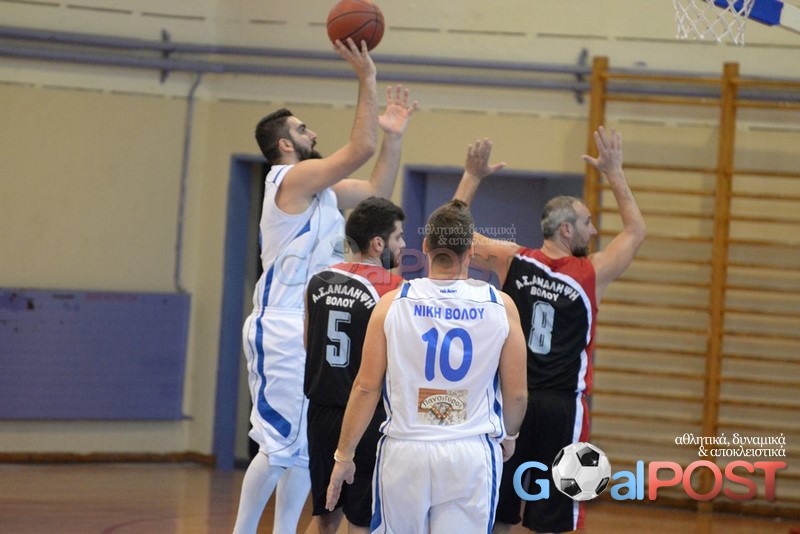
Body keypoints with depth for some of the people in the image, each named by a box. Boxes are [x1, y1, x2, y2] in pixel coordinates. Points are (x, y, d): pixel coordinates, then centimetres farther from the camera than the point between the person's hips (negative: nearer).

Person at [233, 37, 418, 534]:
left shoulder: (320, 188, 16)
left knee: (308, 447, 11)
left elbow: (376, 191, 25)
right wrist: (367, 78, -16)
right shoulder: (293, 178, -12)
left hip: (313, 333, 10)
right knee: (279, 446, -10)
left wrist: (394, 135, 15)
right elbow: (360, 148, -20)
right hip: (283, 331, -10)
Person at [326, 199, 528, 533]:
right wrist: (508, 436, 24)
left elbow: (366, 387, -2)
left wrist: (344, 456, 7)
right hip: (472, 455, 0)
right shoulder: (500, 306, -2)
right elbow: (517, 393, 3)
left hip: (405, 453, 1)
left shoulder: (392, 303, -3)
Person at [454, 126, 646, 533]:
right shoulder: (592, 273, -5)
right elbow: (635, 230, 12)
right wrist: (614, 172, 14)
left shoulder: (513, 261, 0)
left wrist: (473, 176, 15)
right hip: (561, 408, -3)